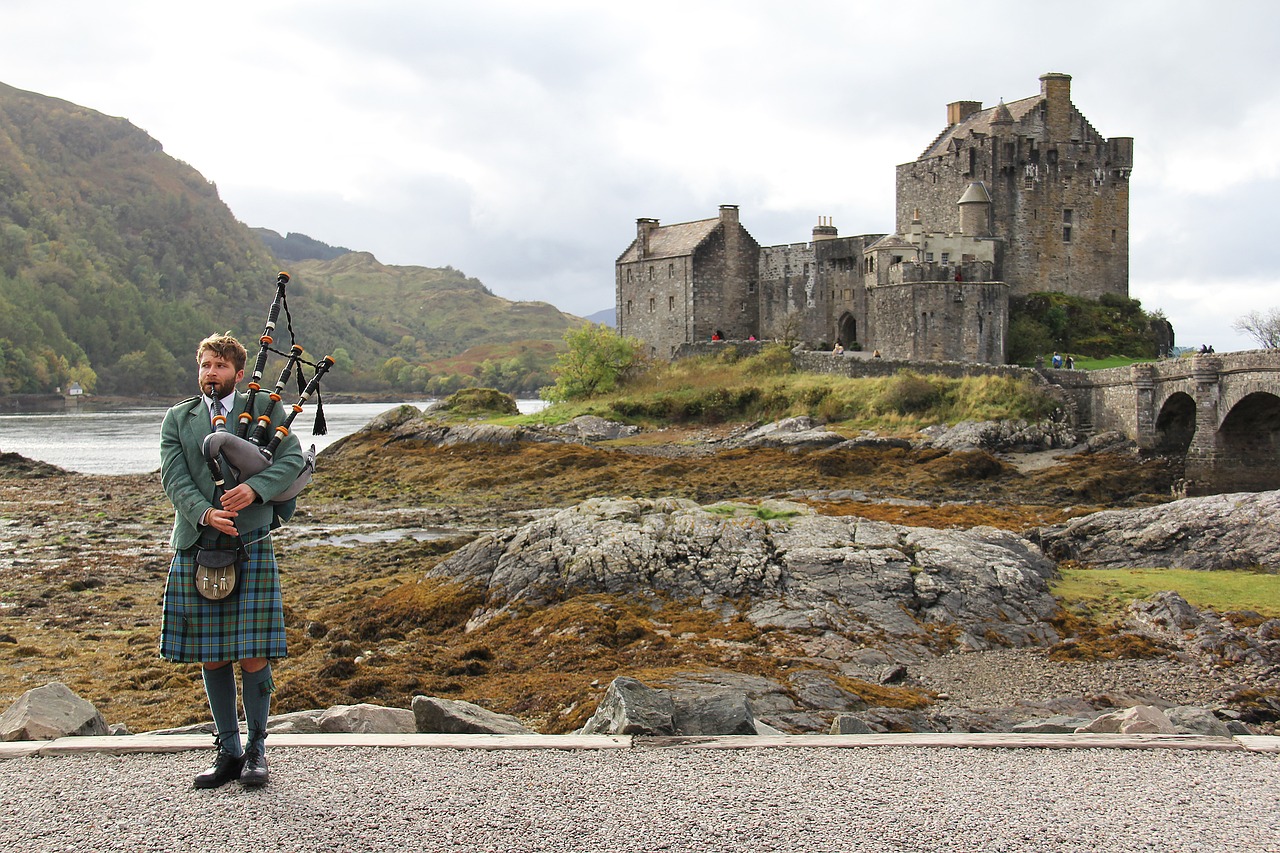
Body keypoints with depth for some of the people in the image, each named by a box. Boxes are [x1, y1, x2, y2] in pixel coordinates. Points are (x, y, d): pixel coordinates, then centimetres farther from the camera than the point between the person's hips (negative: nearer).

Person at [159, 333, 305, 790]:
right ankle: (229, 750, 20)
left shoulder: (263, 408, 7)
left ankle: (256, 749, 14)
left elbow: (293, 458, -3)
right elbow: (174, 478, -1)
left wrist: (254, 488, -20)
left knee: (252, 656, -2)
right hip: (197, 547, 3)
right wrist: (204, 513, -19)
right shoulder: (178, 419, 11)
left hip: (251, 545, -2)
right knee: (210, 656, 8)